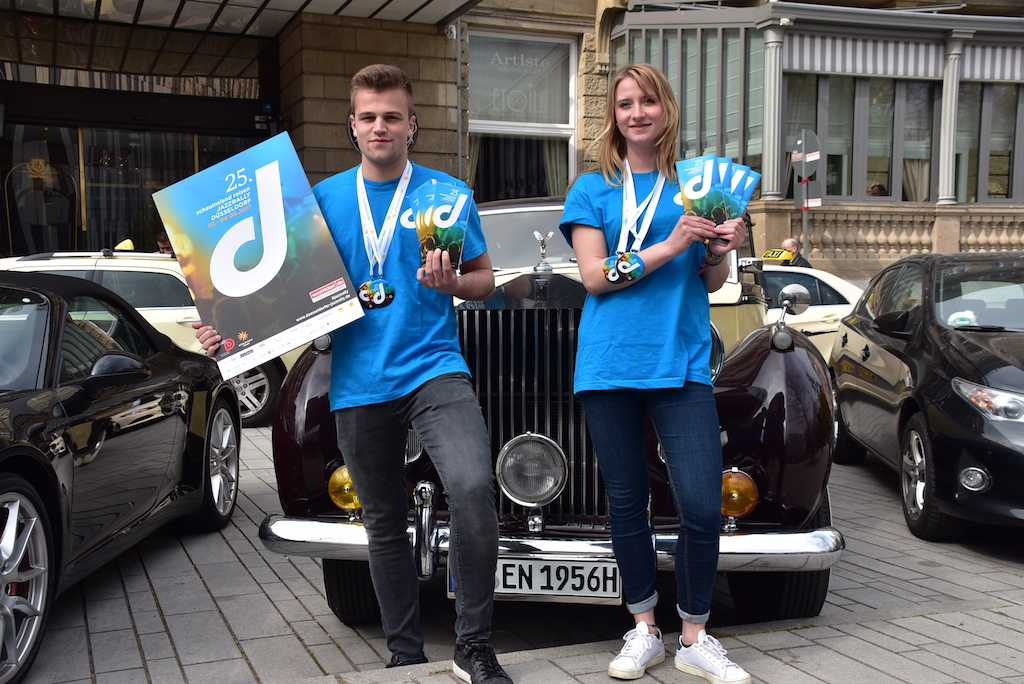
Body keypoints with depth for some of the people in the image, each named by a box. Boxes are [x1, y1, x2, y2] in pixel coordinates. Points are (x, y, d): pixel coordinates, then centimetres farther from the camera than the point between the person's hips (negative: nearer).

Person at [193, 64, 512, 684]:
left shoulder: (446, 192, 3)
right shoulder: (324, 198, 9)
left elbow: (485, 280, 8)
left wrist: (452, 283, -15)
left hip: (433, 367, -3)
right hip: (359, 383, 3)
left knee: (473, 487, -26)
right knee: (385, 523, 13)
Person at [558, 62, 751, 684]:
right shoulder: (593, 188, 7)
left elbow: (711, 283, 12)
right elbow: (595, 277, -4)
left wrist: (723, 248, -10)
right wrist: (668, 247, -15)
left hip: (682, 363, 1)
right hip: (610, 363, 0)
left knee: (702, 506, -7)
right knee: (627, 502, 8)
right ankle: (645, 630, 24)